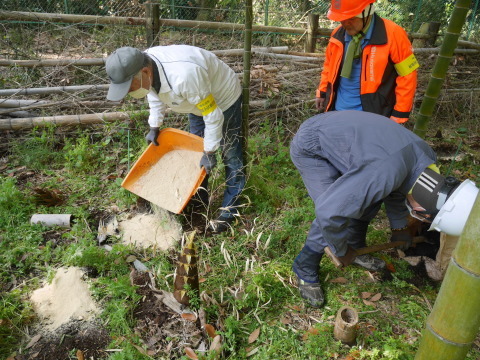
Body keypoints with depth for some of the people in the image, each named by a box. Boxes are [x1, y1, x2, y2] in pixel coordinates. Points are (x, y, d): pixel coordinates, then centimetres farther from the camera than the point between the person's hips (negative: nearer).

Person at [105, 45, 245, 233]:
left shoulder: (183, 76, -46)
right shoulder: (145, 66, -20)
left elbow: (213, 116, -35)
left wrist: (209, 153, -25)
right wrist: (154, 128, 5)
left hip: (224, 99, -8)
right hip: (198, 100, 8)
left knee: (231, 156, -3)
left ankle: (229, 212, 8)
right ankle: (200, 200, 32)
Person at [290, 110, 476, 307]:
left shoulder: (424, 156, -8)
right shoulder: (385, 173, -37)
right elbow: (329, 211, -37)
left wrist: (399, 227, 21)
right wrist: (341, 251, -18)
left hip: (336, 135, 8)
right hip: (310, 148, -8)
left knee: (371, 196, 7)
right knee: (332, 217, -17)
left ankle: (355, 249, 27)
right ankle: (304, 268, 7)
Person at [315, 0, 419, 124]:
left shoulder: (392, 34, -14)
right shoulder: (338, 34, 0)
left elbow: (407, 75, -10)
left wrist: (399, 113, -10)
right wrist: (322, 92, 13)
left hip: (371, 116, -5)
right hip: (337, 110, 5)